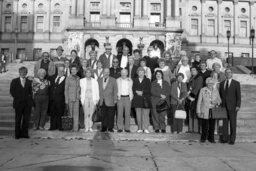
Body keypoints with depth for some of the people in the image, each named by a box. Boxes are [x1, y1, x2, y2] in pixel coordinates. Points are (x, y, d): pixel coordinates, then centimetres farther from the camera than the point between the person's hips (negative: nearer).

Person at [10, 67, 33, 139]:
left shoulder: (29, 82, 8)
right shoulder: (14, 81, 4)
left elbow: (30, 92, 11)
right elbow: (12, 91, 2)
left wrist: (29, 99, -2)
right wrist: (18, 98, -5)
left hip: (27, 103, 2)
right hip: (18, 103, -1)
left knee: (26, 119, 4)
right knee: (18, 119, 6)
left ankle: (25, 133, 13)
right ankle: (17, 134, 15)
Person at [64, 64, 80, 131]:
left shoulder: (78, 78, 7)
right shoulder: (68, 78, -4)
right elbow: (66, 90, -3)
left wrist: (79, 97, 7)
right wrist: (66, 100, -7)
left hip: (76, 98, 3)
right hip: (70, 98, -3)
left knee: (76, 113, 0)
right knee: (70, 113, 3)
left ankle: (76, 128, 5)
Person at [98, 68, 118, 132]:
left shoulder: (113, 80, 4)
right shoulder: (99, 80, 12)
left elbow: (115, 90, 4)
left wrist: (115, 99, -1)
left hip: (110, 101, -2)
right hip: (102, 101, 2)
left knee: (111, 115, -1)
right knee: (104, 115, 3)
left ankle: (110, 128, 8)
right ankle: (104, 128, 11)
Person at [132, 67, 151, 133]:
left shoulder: (147, 80, 8)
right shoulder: (135, 80, 14)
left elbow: (148, 90, -2)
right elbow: (133, 89, 7)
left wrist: (142, 92, -13)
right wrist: (137, 92, -12)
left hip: (145, 100, -2)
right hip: (137, 100, 2)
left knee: (145, 114, -6)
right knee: (138, 115, 2)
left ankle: (145, 128, -2)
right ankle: (140, 128, 9)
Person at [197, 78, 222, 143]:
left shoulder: (216, 91, 5)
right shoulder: (202, 90, -3)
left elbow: (219, 100, 11)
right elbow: (199, 101, -2)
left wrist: (216, 102, -13)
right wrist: (198, 111, -5)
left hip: (213, 111, 3)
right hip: (204, 111, -2)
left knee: (212, 125, 1)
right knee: (205, 126, -3)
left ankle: (211, 138, 16)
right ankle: (203, 138, 15)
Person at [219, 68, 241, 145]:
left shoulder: (236, 83, 1)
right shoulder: (222, 83, 12)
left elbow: (238, 95, -3)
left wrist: (238, 105, -11)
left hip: (232, 107, -3)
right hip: (224, 106, 3)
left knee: (233, 123, 2)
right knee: (225, 123, 6)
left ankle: (232, 139, 11)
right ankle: (225, 138, 14)